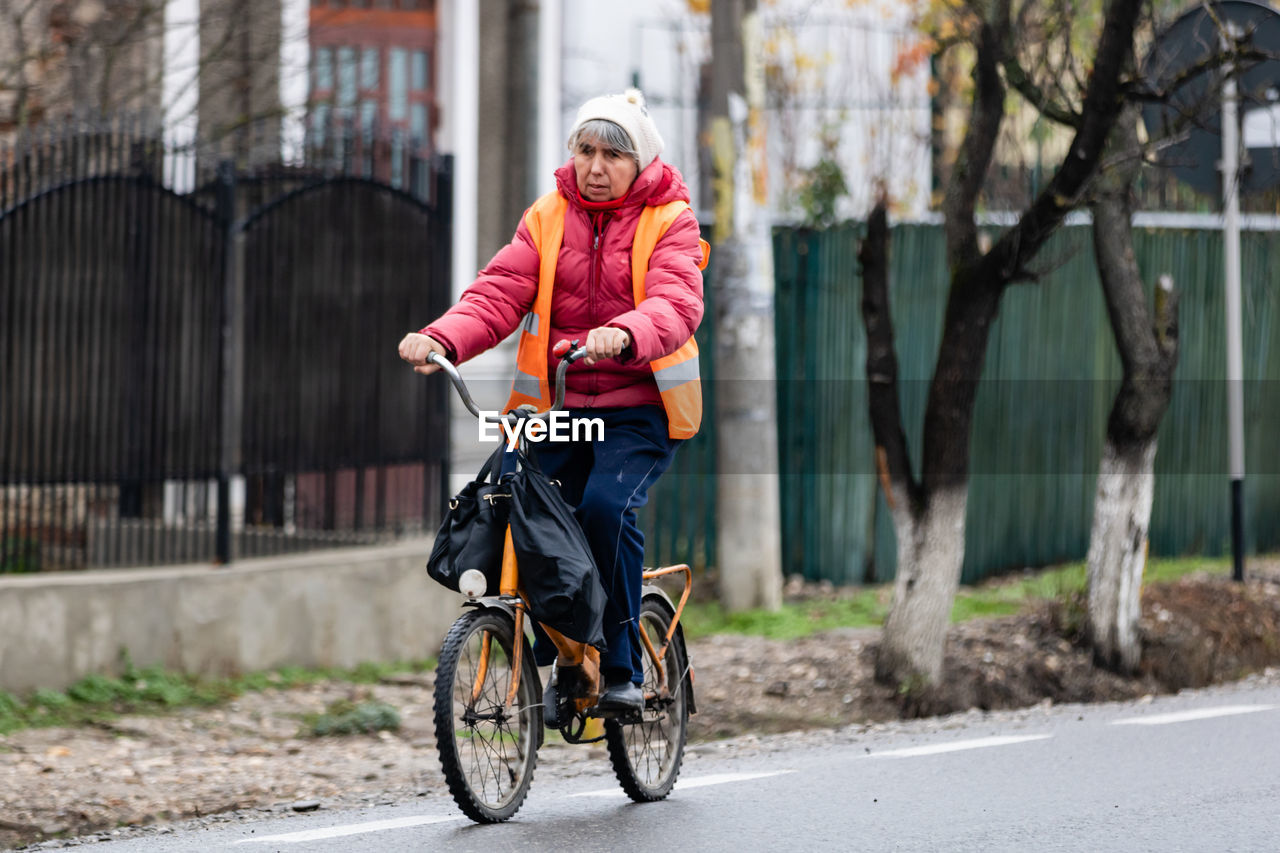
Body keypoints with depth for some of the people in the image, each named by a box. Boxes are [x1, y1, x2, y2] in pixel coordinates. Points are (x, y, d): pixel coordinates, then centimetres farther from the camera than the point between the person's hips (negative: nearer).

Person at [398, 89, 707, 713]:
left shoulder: (669, 221, 0)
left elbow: (676, 304, -18)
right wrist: (442, 339, -23)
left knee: (606, 505, -26)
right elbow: (498, 294, -2)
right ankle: (561, 665, 10)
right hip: (554, 403, 4)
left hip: (638, 408, -3)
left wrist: (623, 335, -41)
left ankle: (621, 668, -12)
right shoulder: (548, 218, 10)